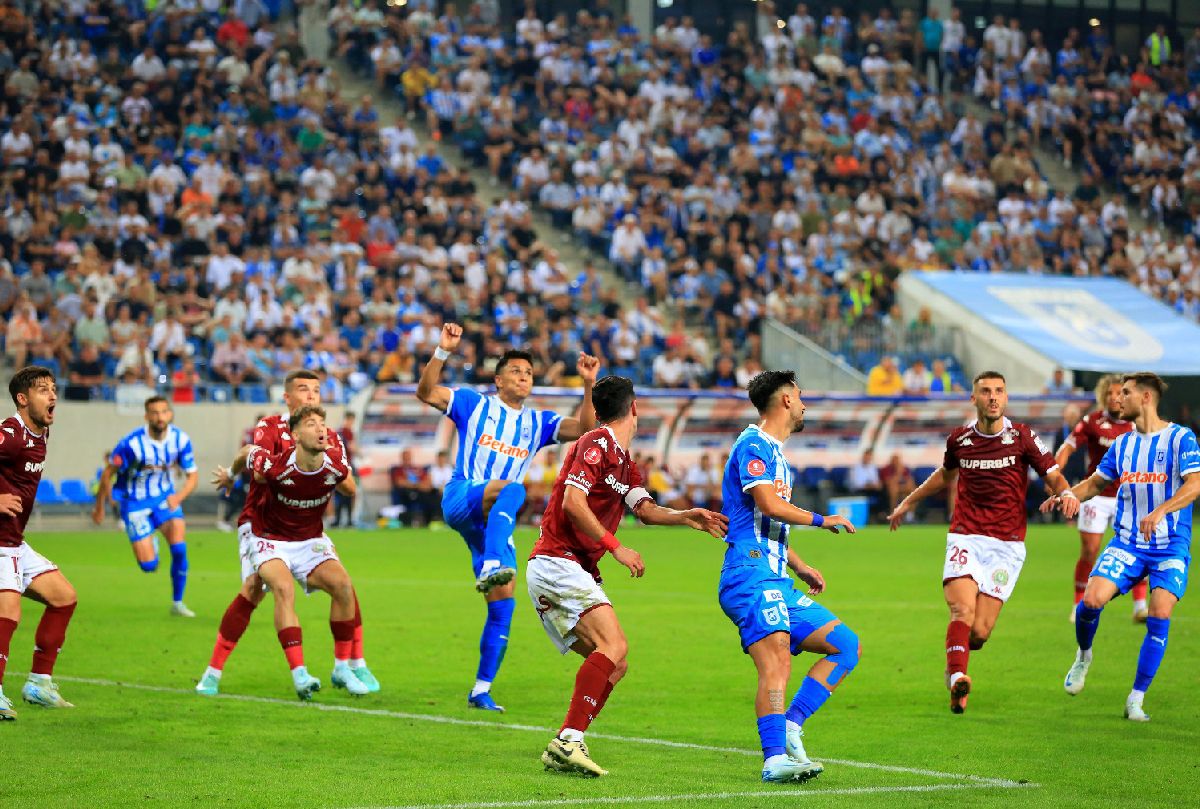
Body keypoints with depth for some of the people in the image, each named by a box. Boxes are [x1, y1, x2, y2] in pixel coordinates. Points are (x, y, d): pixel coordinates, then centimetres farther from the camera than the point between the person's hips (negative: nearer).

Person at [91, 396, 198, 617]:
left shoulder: (181, 439, -12)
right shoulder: (132, 443, -24)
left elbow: (193, 475, -4)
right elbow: (108, 473, -11)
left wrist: (179, 497, -24)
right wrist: (100, 507, -3)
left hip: (165, 497, 3)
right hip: (135, 502, -3)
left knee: (179, 548, -18)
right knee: (149, 565, -7)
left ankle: (177, 603, 1)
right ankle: (150, 546, 33)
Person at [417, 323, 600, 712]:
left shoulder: (538, 422, 18)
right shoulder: (474, 404, 9)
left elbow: (583, 429, 4)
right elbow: (426, 392, -4)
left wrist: (589, 386, -9)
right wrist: (443, 352, -16)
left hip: (496, 521, 5)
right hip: (460, 500, -5)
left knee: (503, 604, -4)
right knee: (512, 489, -37)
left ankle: (481, 690, 5)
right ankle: (490, 568, -59)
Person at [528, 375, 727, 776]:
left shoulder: (625, 462, 20)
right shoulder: (597, 444, -9)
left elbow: (646, 510, 7)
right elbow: (572, 502, -20)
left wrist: (686, 517, -10)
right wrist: (616, 548, -19)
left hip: (578, 573, 10)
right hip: (557, 563, -10)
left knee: (615, 664, 6)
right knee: (613, 645, -24)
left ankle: (563, 748, 4)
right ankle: (568, 741, -28)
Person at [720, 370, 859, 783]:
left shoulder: (775, 452, 25)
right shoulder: (753, 446, -5)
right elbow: (768, 504, -20)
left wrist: (800, 567, 24)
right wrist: (822, 520, -7)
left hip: (777, 582, 10)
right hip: (751, 577, -10)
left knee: (847, 644, 6)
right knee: (776, 660, -25)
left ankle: (789, 727, -3)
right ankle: (776, 759, -34)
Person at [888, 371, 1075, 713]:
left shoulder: (1023, 437, -1)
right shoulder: (959, 439, 6)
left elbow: (1054, 476, -1)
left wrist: (1067, 493, -24)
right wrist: (909, 502, 34)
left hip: (1006, 546, -1)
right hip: (965, 539, 1)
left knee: (980, 631, -6)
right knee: (963, 611, -24)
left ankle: (954, 658, 26)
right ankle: (958, 679, -37)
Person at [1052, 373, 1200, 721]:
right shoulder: (1122, 444, 11)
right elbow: (1096, 482, 22)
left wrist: (1160, 511, -34)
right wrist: (1068, 495, 0)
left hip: (1171, 546, -3)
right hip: (1127, 543, 3)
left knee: (1160, 617, -16)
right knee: (1092, 599, -17)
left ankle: (1136, 699, -6)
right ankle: (1083, 656, 13)